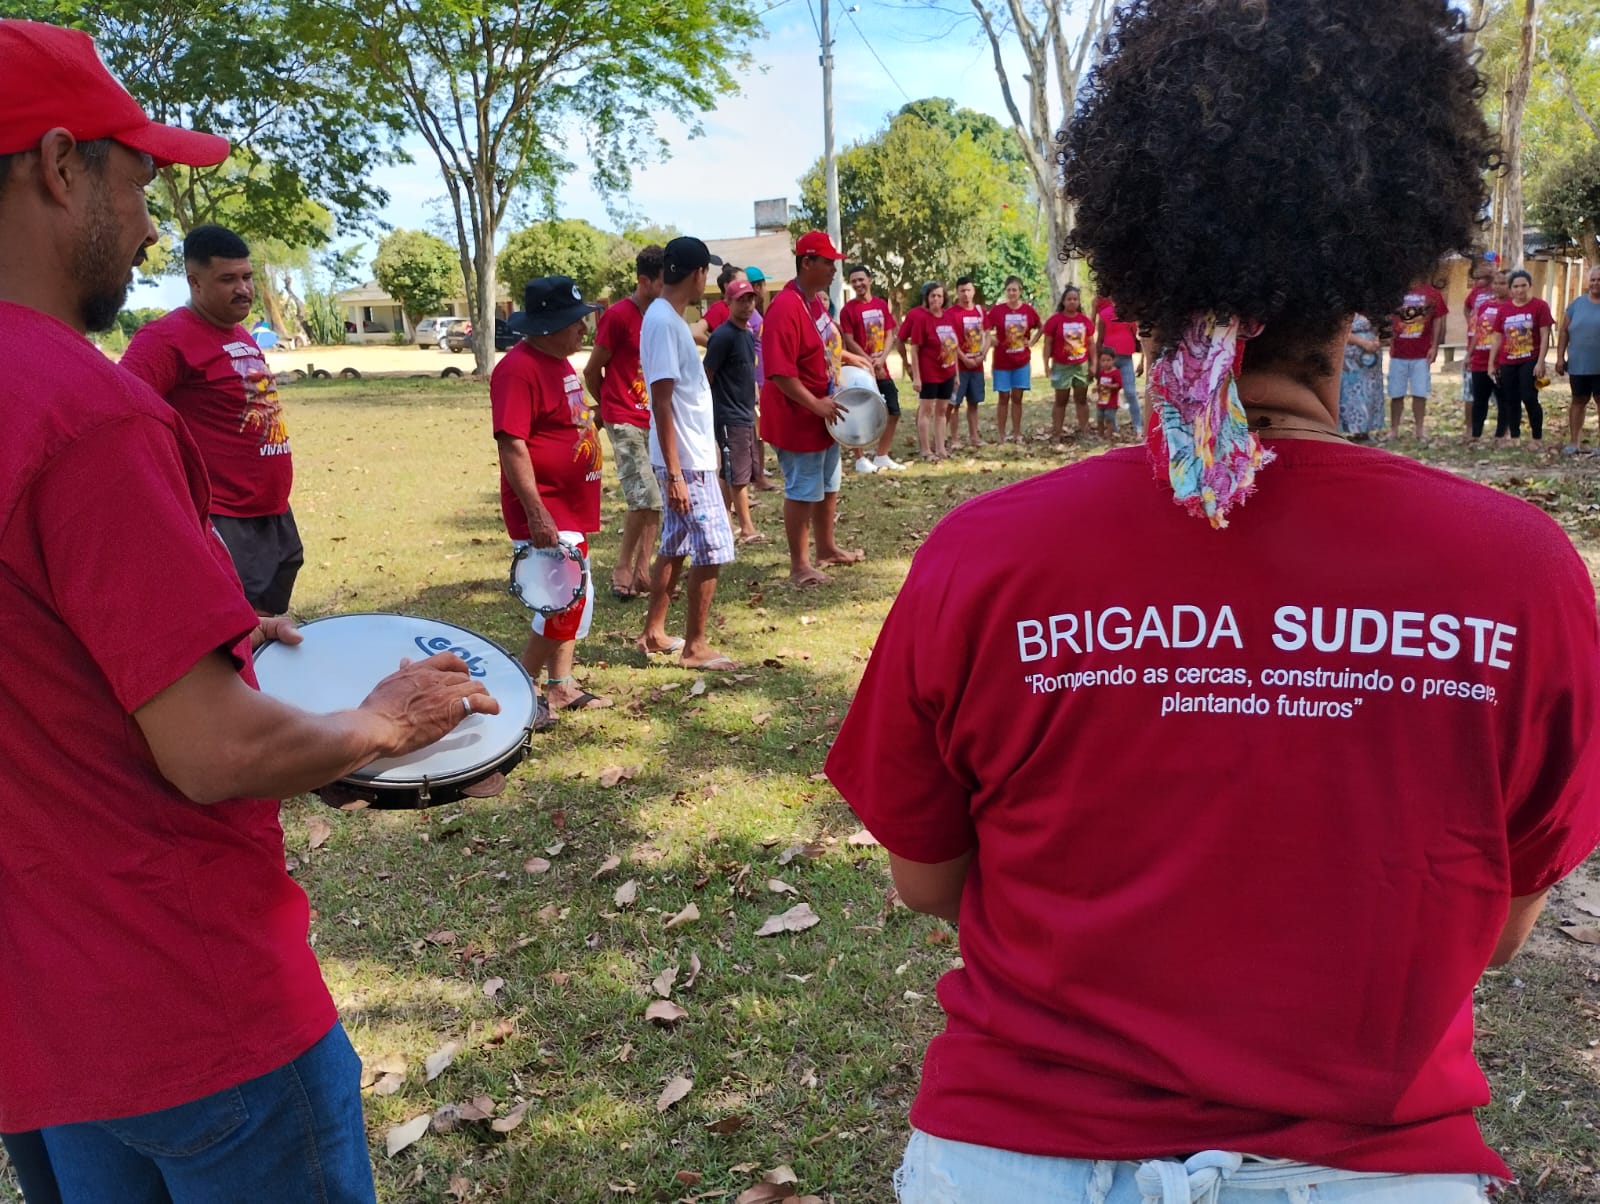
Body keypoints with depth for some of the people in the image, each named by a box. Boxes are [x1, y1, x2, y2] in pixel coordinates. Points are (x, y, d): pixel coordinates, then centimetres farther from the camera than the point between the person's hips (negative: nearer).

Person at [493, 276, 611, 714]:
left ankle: (560, 685, 27)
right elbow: (511, 444, -24)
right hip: (545, 511, -10)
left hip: (570, 507, 10)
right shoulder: (518, 368, -18)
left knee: (574, 599, 16)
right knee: (568, 599, -10)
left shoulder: (559, 361, 12)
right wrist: (537, 514, -27)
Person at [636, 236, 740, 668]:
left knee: (675, 546, 16)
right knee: (713, 550, -4)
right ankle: (695, 646, 6)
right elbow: (661, 402, -22)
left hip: (691, 456, 10)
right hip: (687, 462, -10)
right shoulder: (663, 322, -18)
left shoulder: (669, 318, 11)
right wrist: (674, 473, -23)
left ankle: (654, 633, 26)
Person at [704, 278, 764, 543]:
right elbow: (706, 376, -15)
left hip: (746, 414, 9)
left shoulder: (749, 334, 12)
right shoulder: (723, 336, -15)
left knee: (731, 474, 13)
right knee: (739, 475, -6)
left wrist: (752, 406, 19)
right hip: (729, 417, -9)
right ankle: (747, 530, -2)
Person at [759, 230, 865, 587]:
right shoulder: (785, 307, -24)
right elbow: (779, 372, -28)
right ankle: (799, 566, 12)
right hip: (798, 417, -10)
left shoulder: (816, 300, 6)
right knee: (803, 490, 0)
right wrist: (816, 404, -28)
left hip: (824, 413, 10)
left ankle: (827, 549, 37)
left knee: (828, 484, 21)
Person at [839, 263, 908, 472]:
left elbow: (890, 335, 7)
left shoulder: (882, 304, 8)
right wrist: (870, 363, -16)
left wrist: (882, 358, -10)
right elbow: (849, 342, -11)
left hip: (882, 369, 6)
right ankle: (861, 459, 9)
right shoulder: (848, 309, -7)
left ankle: (882, 456, 21)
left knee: (894, 413, 8)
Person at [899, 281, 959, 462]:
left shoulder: (949, 317, 4)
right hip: (928, 373, -6)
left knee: (941, 410, 12)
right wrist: (916, 376, -19)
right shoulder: (920, 317, -13)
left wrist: (956, 373, 11)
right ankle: (926, 452, 6)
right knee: (926, 410, 0)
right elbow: (913, 348, -15)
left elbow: (955, 346, 11)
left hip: (947, 373, 6)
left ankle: (940, 449, 20)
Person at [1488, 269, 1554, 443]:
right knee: (1511, 402, 8)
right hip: (1507, 363, 4)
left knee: (1529, 398, -11)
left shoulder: (1539, 305, -4)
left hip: (1530, 361, -4)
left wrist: (1540, 362, -13)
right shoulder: (1503, 308, 7)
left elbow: (1544, 335, -7)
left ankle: (1538, 438, -3)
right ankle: (1514, 437, 18)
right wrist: (1491, 363, 8)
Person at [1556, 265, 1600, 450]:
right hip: (1579, 365, 1)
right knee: (1579, 401, 10)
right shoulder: (1577, 303, 5)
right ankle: (1573, 441, 14)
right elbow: (1564, 332, 6)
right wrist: (1560, 357, 0)